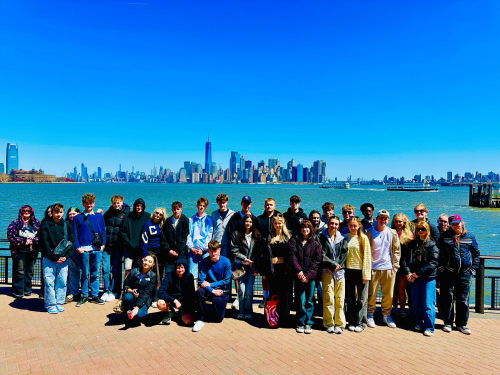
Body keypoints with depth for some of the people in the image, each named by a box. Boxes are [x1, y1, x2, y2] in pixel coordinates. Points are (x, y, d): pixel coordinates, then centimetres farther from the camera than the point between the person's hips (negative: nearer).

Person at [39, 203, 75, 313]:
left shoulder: (67, 226, 7)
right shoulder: (45, 225, 0)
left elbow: (71, 243, 4)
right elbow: (44, 244, -6)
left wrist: (66, 256, -9)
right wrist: (54, 257, -13)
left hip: (63, 259, 2)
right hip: (49, 259, -2)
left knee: (62, 282, 5)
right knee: (49, 282, -2)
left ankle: (59, 303, 16)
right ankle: (50, 304, 10)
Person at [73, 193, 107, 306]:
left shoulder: (99, 217, 12)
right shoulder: (77, 218, 7)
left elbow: (103, 232, 12)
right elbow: (74, 235, 4)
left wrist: (103, 244, 1)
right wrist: (77, 247, -7)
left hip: (97, 250, 2)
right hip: (83, 250, -2)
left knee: (95, 274, 8)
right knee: (85, 274, 5)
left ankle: (94, 295, 17)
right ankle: (84, 296, 16)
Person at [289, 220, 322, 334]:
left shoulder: (315, 243, 6)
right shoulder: (294, 241, 7)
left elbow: (317, 261, 1)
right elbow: (292, 256, -3)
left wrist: (308, 275, -9)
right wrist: (298, 271, -14)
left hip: (311, 276, 1)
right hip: (299, 275, 0)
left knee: (309, 301, 6)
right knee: (301, 300, -2)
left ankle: (308, 323, 19)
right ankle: (300, 323, 14)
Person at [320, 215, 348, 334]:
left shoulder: (342, 239, 13)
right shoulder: (322, 237, 3)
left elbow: (344, 254, 6)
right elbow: (322, 255, -3)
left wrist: (337, 266, -7)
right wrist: (333, 265, -10)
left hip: (340, 271, 3)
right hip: (327, 271, -2)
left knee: (340, 298, 3)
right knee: (328, 298, -3)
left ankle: (339, 324, 13)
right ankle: (329, 324, 8)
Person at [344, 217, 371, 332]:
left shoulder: (363, 238, -3)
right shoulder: (345, 237, 7)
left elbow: (367, 256, -5)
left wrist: (366, 274, -9)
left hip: (360, 270, -3)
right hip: (349, 270, 3)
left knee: (362, 299, 5)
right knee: (350, 298, 10)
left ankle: (361, 323, 16)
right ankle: (352, 322, 21)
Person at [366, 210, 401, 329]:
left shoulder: (392, 233, 6)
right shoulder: (369, 233, -1)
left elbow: (397, 250, 10)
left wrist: (395, 266, 4)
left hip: (388, 268, 2)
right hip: (373, 267, -2)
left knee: (388, 294, 9)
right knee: (371, 293, 3)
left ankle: (386, 315, 25)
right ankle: (370, 316, 17)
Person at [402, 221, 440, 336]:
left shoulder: (432, 245, -2)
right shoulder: (412, 244, 9)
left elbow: (433, 263, -10)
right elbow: (405, 259, 6)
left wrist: (418, 273, -13)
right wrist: (408, 272, -9)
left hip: (428, 277, -4)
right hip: (414, 277, 4)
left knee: (428, 303, -2)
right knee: (416, 301, 10)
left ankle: (429, 327, 8)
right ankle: (418, 323, 24)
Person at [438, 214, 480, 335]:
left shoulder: (470, 237, 7)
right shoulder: (445, 237, 2)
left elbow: (476, 253, 14)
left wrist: (473, 268, 7)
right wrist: (441, 267, -2)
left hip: (465, 273, 1)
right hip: (448, 273, -1)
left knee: (463, 299, 7)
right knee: (447, 298, 3)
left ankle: (461, 324, 20)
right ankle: (448, 322, 15)